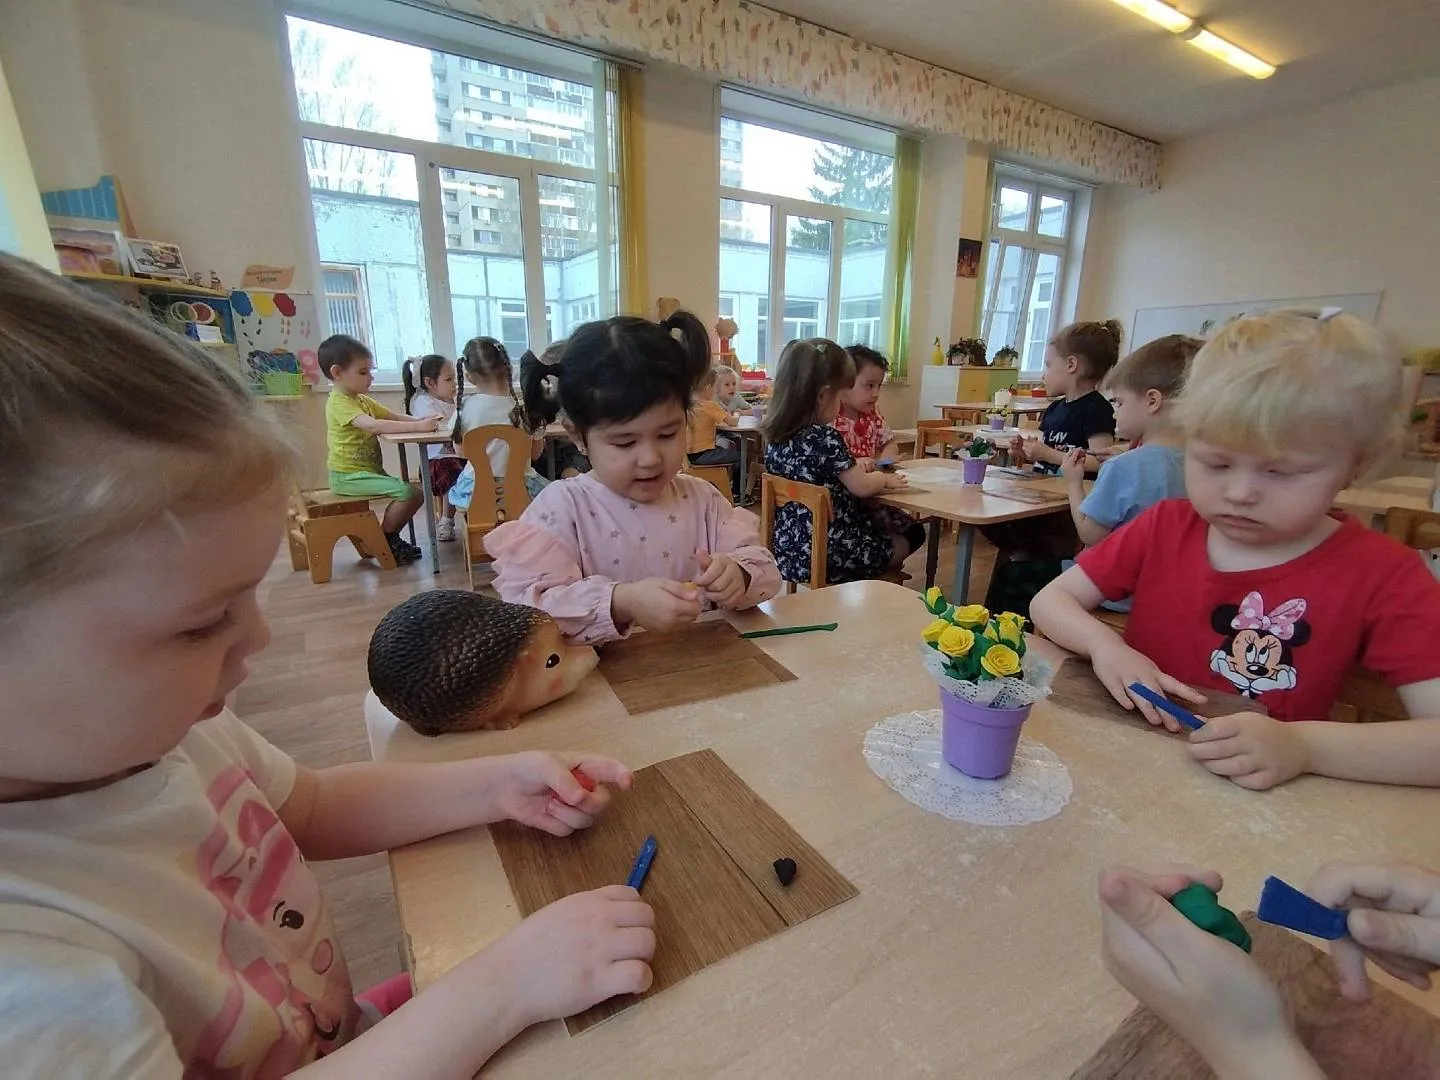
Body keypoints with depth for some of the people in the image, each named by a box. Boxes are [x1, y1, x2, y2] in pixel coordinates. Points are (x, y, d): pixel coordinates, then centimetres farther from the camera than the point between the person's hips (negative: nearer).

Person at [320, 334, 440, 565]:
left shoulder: (364, 401, 16)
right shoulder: (339, 403, -16)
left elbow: (393, 417, 12)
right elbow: (372, 425, -31)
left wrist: (423, 420, -9)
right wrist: (418, 426, -36)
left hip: (369, 470, 10)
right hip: (348, 475, -10)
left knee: (417, 494, 6)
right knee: (404, 491, -24)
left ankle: (390, 537, 18)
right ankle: (383, 542, -6)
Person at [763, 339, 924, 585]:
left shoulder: (776, 436, 2)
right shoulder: (824, 437, -20)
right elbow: (862, 487, -12)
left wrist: (859, 467, 18)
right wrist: (884, 479, 8)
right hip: (830, 554, -8)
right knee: (912, 535, 18)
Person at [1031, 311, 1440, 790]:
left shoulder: (1383, 576, -6)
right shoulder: (1165, 527, 0)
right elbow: (1050, 600, 0)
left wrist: (1306, 746, -29)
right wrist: (1105, 646, -18)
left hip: (1268, 804, 0)